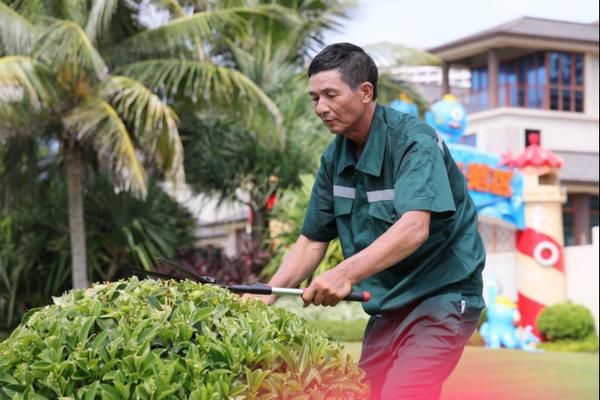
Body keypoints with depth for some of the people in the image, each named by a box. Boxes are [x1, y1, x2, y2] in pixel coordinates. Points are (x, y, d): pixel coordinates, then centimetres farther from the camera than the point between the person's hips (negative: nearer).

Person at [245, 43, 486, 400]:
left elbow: (414, 227, -33)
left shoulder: (413, 141, -18)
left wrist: (346, 273, -45)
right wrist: (267, 296, -7)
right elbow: (312, 241, 8)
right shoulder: (336, 156, 4)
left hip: (441, 295, -7)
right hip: (387, 305, 7)